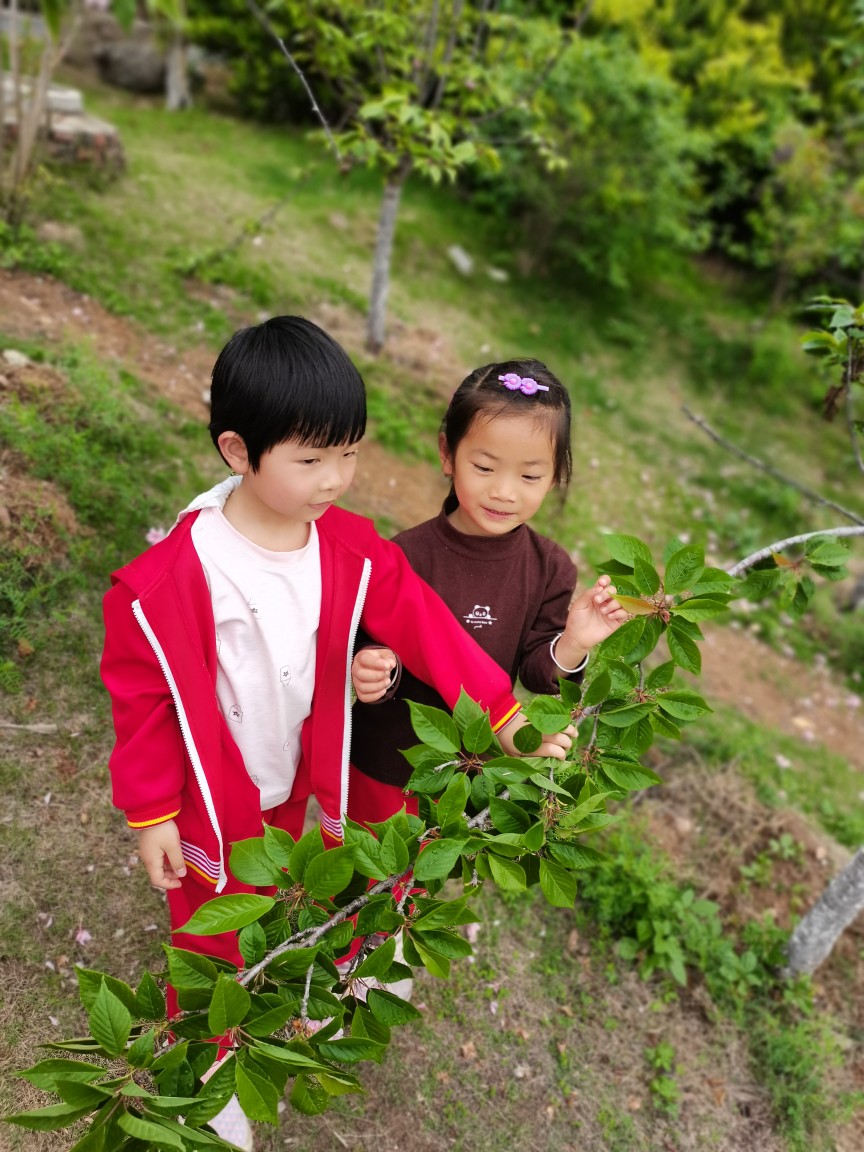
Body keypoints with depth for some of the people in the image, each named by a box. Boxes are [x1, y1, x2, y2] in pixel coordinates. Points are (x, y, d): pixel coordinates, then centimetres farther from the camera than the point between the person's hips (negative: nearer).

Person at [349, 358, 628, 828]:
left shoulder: (549, 568, -13)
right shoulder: (406, 556, -23)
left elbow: (536, 672, -9)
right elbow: (376, 651, -16)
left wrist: (572, 646, -29)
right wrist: (377, 673, -38)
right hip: (385, 767, -2)